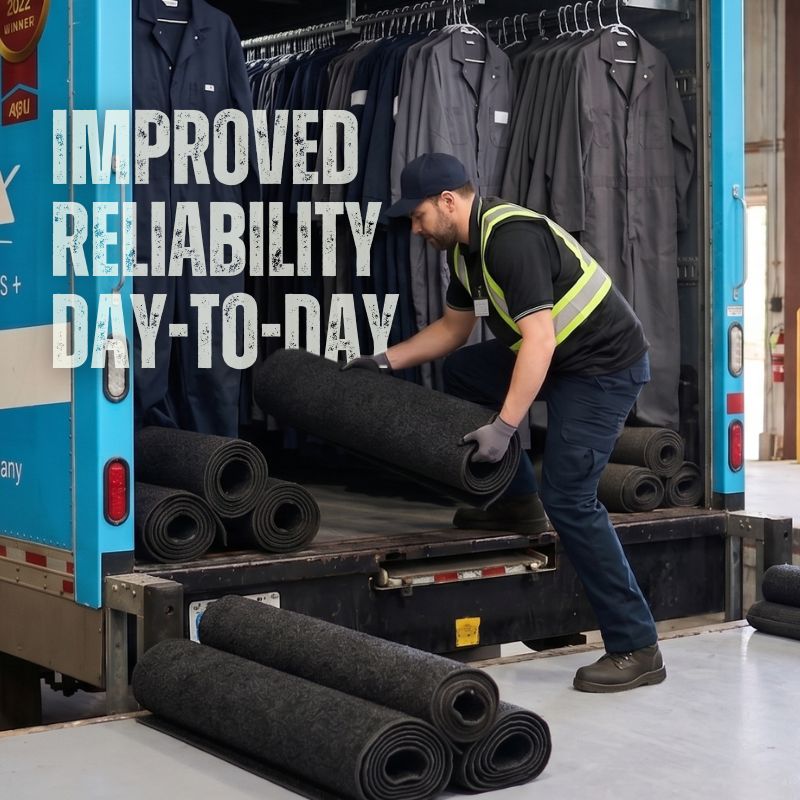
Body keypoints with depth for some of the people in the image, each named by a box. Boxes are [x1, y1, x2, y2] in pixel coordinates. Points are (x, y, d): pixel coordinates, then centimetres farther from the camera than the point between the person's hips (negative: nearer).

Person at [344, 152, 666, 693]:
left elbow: (538, 339, -31)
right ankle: (519, 504, 19)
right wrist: (387, 361, 14)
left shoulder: (510, 237, -24)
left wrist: (504, 428, -34)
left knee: (568, 499, -15)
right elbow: (453, 328, 21)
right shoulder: (465, 246, 7)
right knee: (461, 371, 17)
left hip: (604, 367, -10)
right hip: (555, 356, 10)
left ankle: (636, 649, -9)